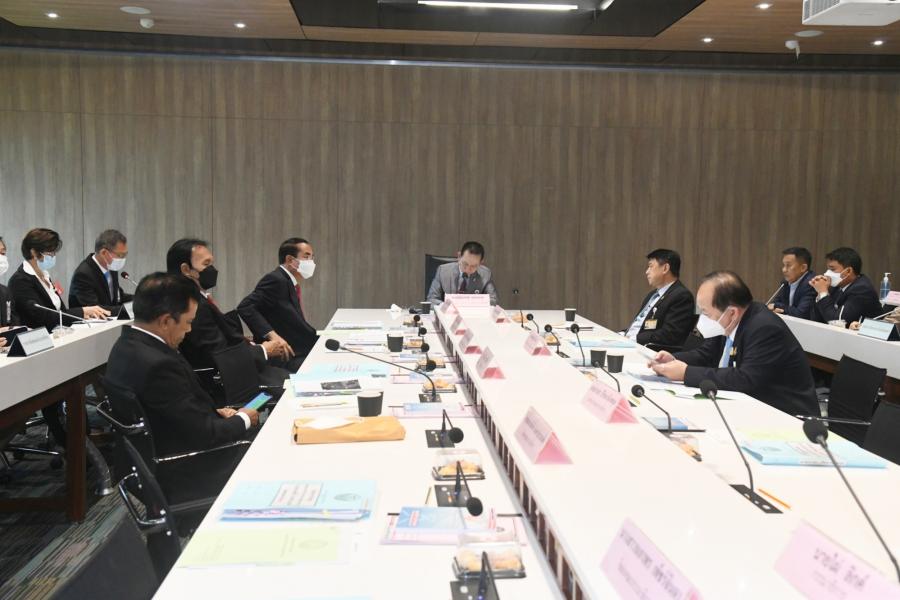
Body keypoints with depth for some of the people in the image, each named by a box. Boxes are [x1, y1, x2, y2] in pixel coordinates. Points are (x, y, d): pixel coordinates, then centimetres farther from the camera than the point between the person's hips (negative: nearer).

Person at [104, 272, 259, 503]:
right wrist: (243, 419, -6)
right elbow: (204, 434, -23)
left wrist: (214, 413, 1)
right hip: (183, 478, -9)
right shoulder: (157, 365, -31)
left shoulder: (128, 344, -2)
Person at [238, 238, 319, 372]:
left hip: (297, 354, 9)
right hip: (281, 357, -9)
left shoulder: (291, 284, 17)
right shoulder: (276, 280, -10)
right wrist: (272, 335, -27)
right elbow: (245, 307, -20)